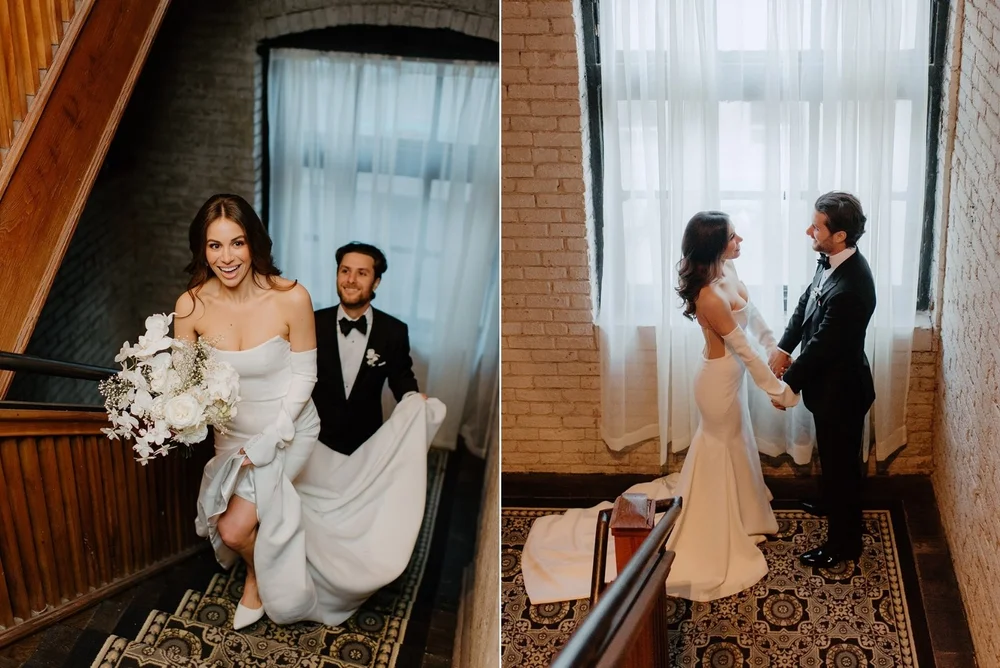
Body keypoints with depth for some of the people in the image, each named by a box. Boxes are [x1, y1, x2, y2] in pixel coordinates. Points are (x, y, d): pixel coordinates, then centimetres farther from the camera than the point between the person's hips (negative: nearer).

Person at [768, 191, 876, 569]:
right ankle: (832, 504, 54)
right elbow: (806, 302, 6)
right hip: (829, 380, 9)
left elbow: (822, 346, -27)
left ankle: (844, 542, 27)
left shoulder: (850, 288, -36)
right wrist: (783, 347, -4)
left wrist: (788, 385, -15)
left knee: (841, 461, 9)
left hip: (840, 388, -9)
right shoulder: (832, 260, -7)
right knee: (831, 454, 30)